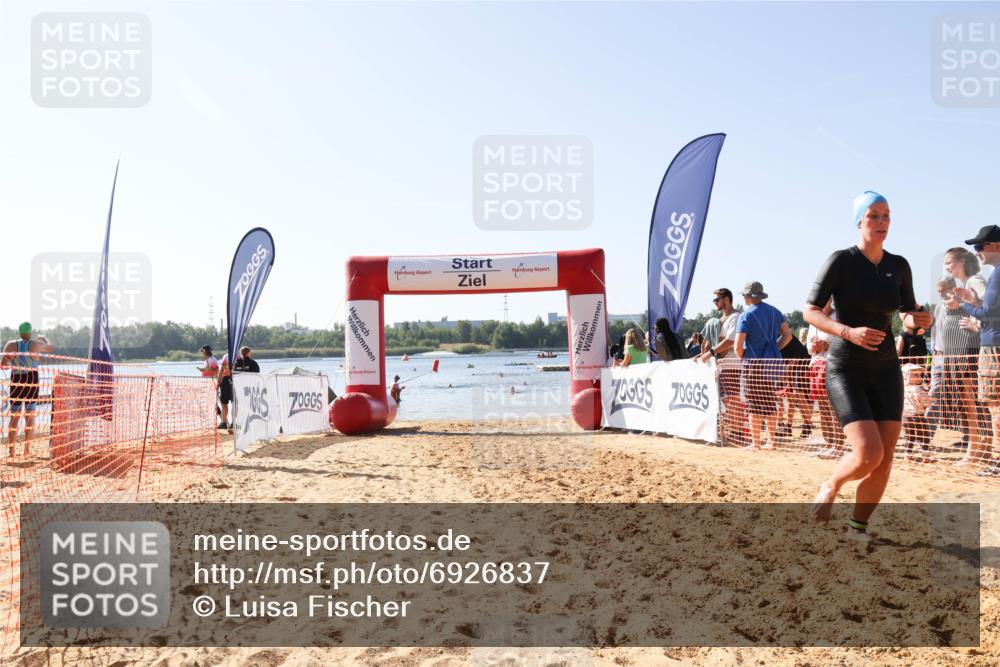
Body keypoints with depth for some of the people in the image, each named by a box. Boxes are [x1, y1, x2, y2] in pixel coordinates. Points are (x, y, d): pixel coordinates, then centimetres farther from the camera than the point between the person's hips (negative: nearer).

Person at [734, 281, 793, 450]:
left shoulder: (746, 316, -10)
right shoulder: (774, 311, 9)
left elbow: (737, 346, -14)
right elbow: (787, 335, 11)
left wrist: (743, 359, 3)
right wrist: (774, 349, 14)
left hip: (754, 363, -6)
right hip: (774, 361, 6)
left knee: (754, 404, 0)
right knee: (770, 403, 13)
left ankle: (756, 442, 2)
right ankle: (771, 441, 17)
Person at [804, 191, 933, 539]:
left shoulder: (899, 266, 6)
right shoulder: (841, 261, -9)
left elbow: (908, 314, 16)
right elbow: (810, 312, -10)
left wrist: (923, 319, -8)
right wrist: (849, 332, -25)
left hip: (886, 370, 5)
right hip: (846, 369, -5)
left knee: (885, 460, -1)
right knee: (869, 454, -18)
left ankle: (857, 528, 18)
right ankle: (830, 486, 15)